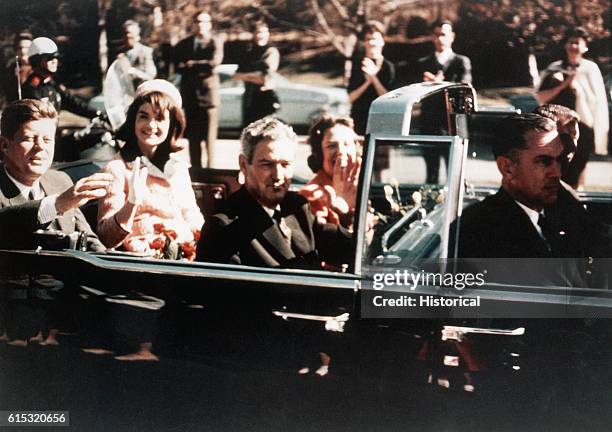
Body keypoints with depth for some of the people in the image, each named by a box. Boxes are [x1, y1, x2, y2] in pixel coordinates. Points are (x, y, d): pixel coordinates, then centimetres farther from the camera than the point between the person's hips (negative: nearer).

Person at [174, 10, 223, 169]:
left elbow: (214, 62, -12)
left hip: (208, 91, -4)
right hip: (190, 94, 4)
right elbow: (178, 67, 6)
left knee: (209, 133, -6)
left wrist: (193, 65, -4)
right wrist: (202, 68, -6)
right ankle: (196, 168, 9)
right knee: (193, 134, 5)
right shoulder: (184, 44, 15)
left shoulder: (216, 42, 3)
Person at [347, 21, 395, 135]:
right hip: (359, 118, 1)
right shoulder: (357, 63, 5)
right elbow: (351, 97, 0)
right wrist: (367, 82, -13)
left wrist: (374, 77, -15)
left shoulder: (388, 66, 1)